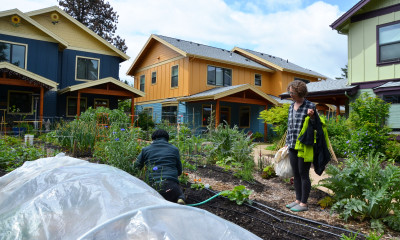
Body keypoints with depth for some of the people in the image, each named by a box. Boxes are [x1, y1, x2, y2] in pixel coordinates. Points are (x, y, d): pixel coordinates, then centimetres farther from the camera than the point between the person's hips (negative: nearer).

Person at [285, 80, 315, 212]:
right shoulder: (291, 106, 12)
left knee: (303, 174, 0)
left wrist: (311, 117, -22)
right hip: (293, 146, 7)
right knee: (295, 174, 13)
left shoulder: (310, 106, -7)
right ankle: (298, 200, 25)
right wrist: (287, 142, 19)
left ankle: (303, 203, 10)